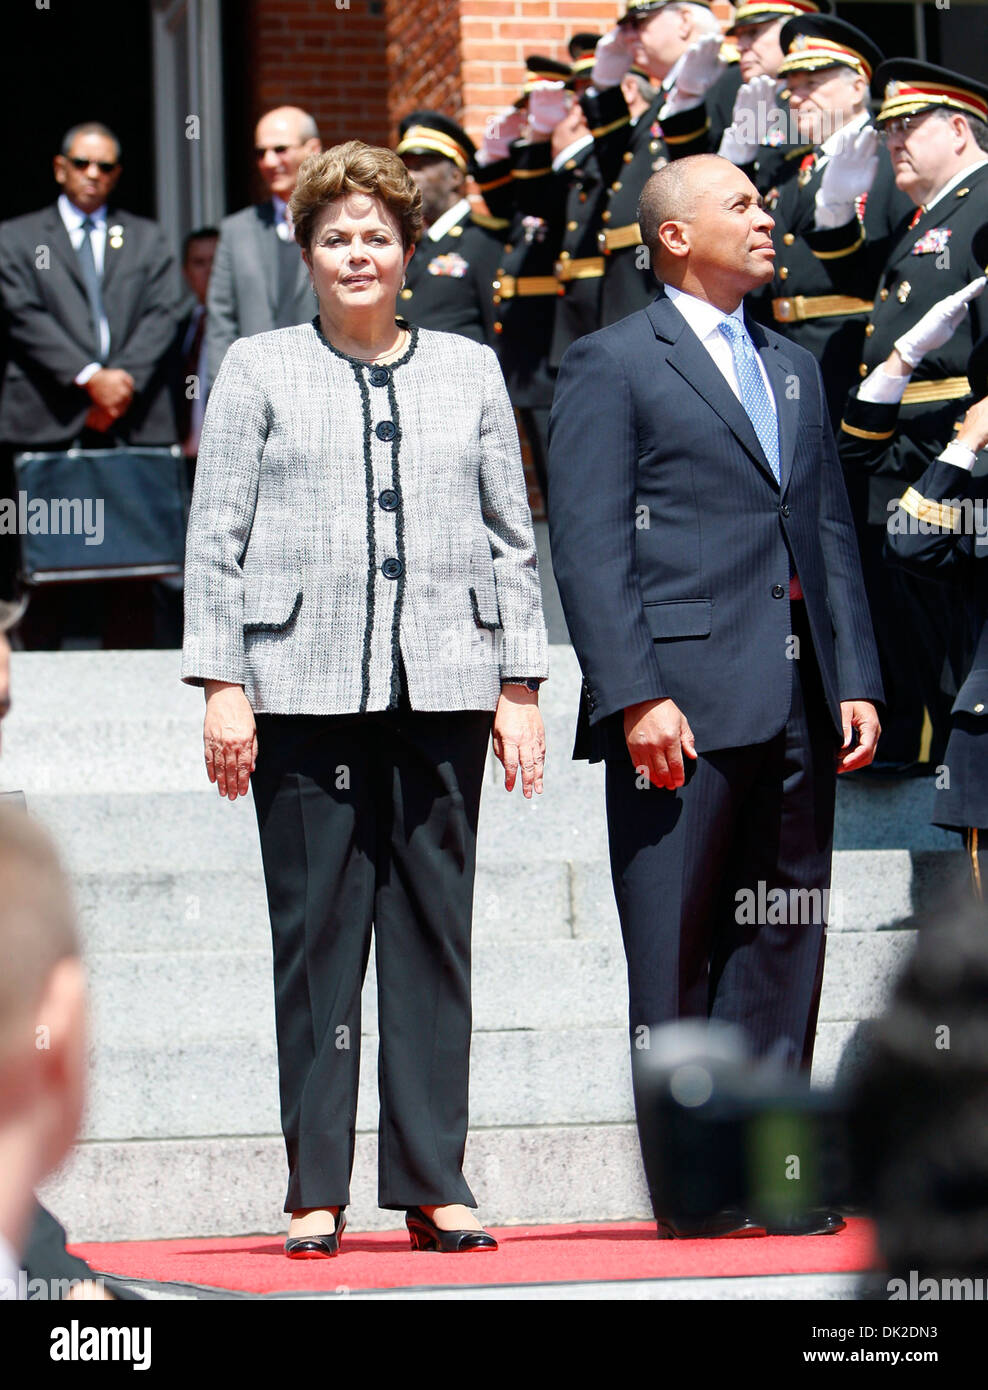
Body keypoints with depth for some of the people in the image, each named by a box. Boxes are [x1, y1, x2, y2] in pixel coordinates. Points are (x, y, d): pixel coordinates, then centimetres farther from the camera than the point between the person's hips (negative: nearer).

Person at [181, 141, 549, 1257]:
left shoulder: (469, 370, 14)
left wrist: (519, 685, 7)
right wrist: (221, 685, -3)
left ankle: (432, 1186, 6)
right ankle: (316, 1191, 3)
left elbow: (510, 537, 14)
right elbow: (215, 537, 5)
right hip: (304, 687, -2)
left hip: (443, 689, 2)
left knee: (434, 932, 1)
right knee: (315, 935, -2)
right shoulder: (257, 371, 8)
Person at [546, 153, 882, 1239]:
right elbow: (588, 549, -7)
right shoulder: (611, 366, 0)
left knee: (782, 949, 7)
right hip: (686, 697, -6)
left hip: (796, 705, 6)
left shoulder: (793, 369, 20)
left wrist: (855, 680, 8)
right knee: (677, 956, -2)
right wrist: (634, 697, -16)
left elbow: (830, 532, 20)